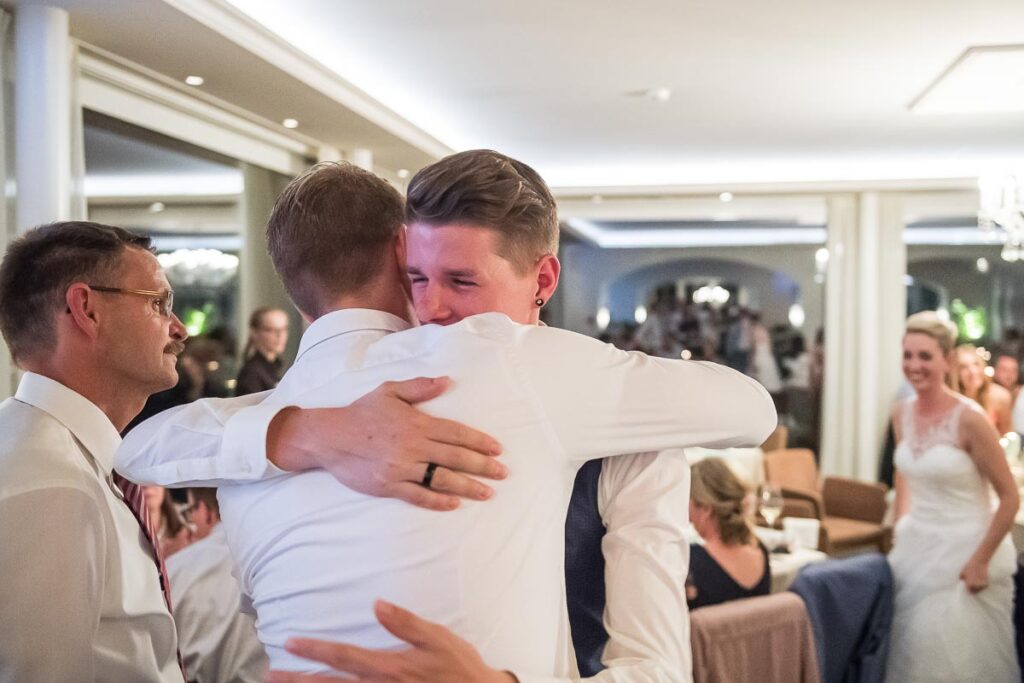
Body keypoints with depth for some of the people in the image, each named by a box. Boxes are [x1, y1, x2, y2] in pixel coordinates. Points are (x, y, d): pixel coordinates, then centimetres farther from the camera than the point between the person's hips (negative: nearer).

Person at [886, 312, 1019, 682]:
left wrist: (981, 561, -15)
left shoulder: (969, 418, -19)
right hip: (916, 547, 6)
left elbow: (1010, 497, -15)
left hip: (964, 550, -6)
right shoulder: (901, 414, 0)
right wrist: (902, 530, 11)